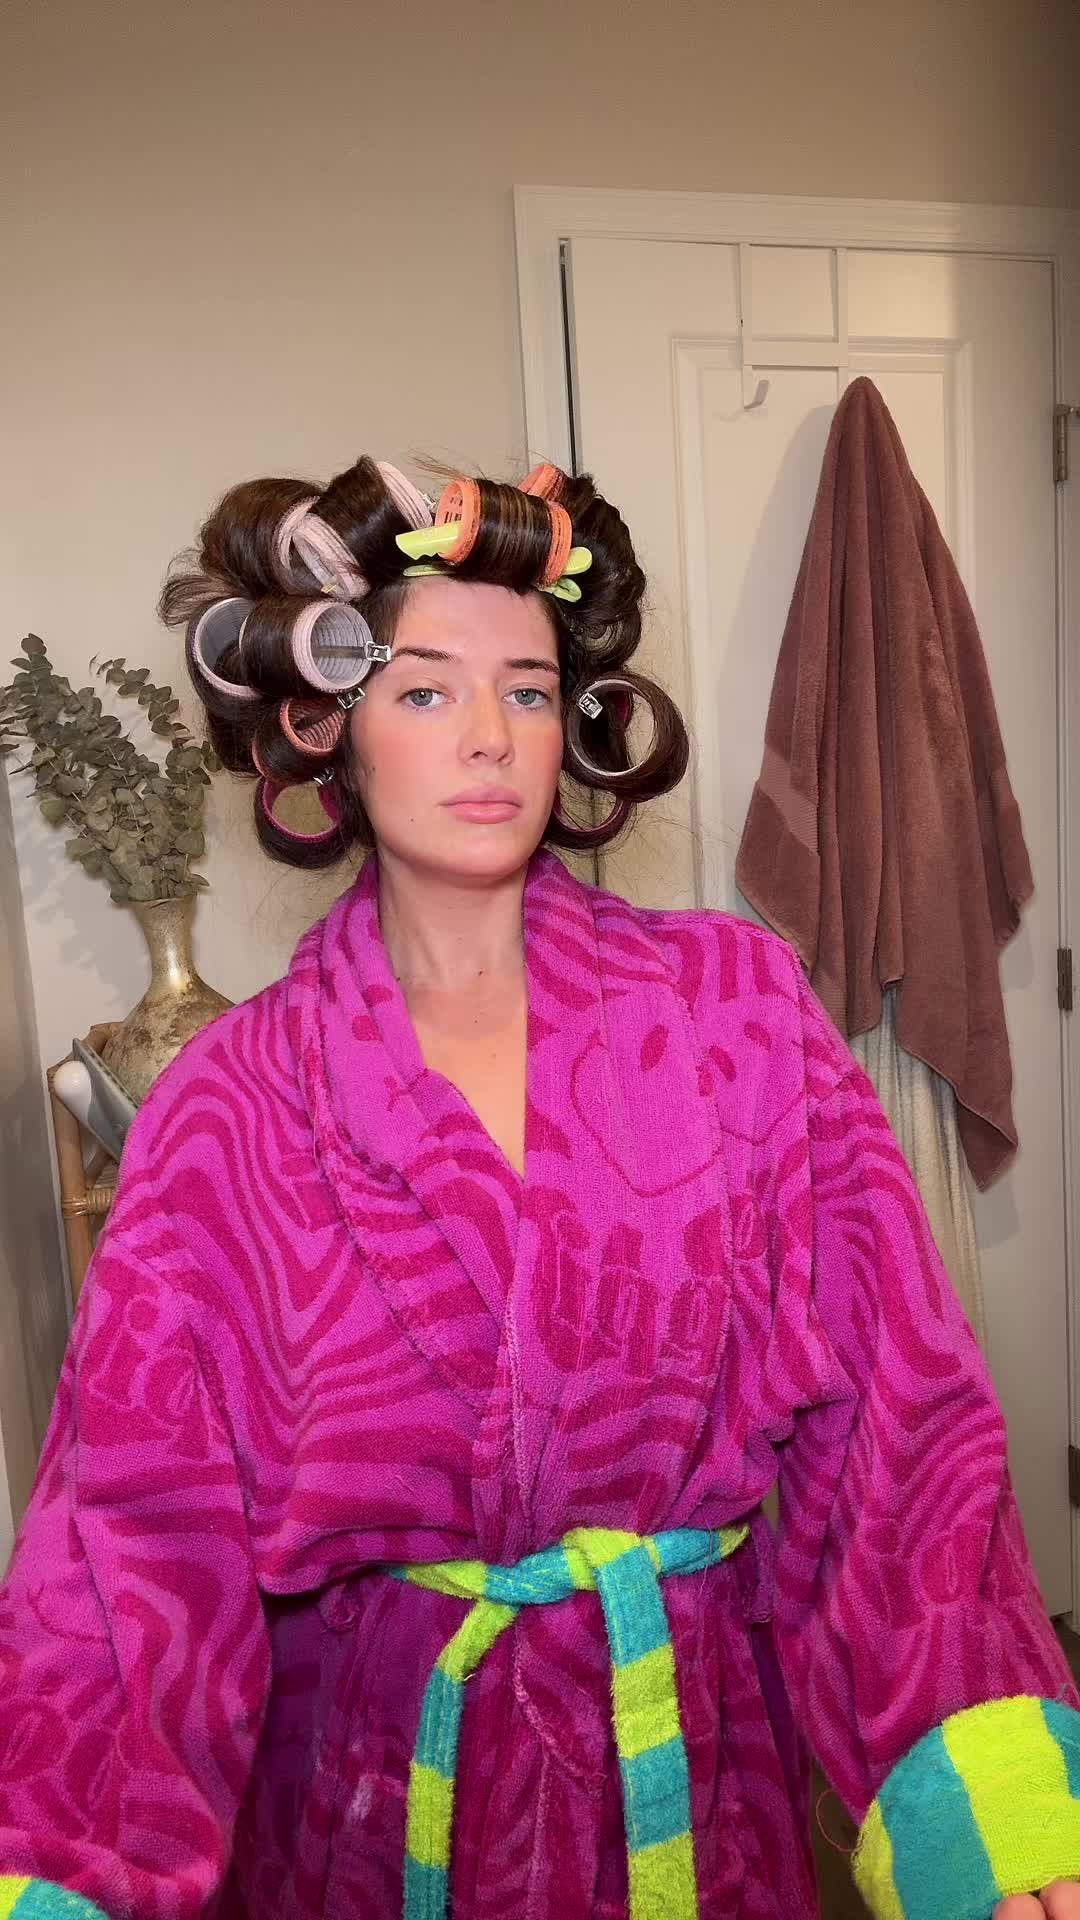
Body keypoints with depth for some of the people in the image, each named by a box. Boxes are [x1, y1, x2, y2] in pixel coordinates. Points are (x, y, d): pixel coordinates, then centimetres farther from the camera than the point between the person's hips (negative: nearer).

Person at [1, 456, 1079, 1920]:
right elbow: (137, 1537, -13)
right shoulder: (232, 1109, -11)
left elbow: (896, 1413, -11)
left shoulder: (736, 1001, -11)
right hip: (386, 1780, 0)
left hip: (702, 1758, 1)